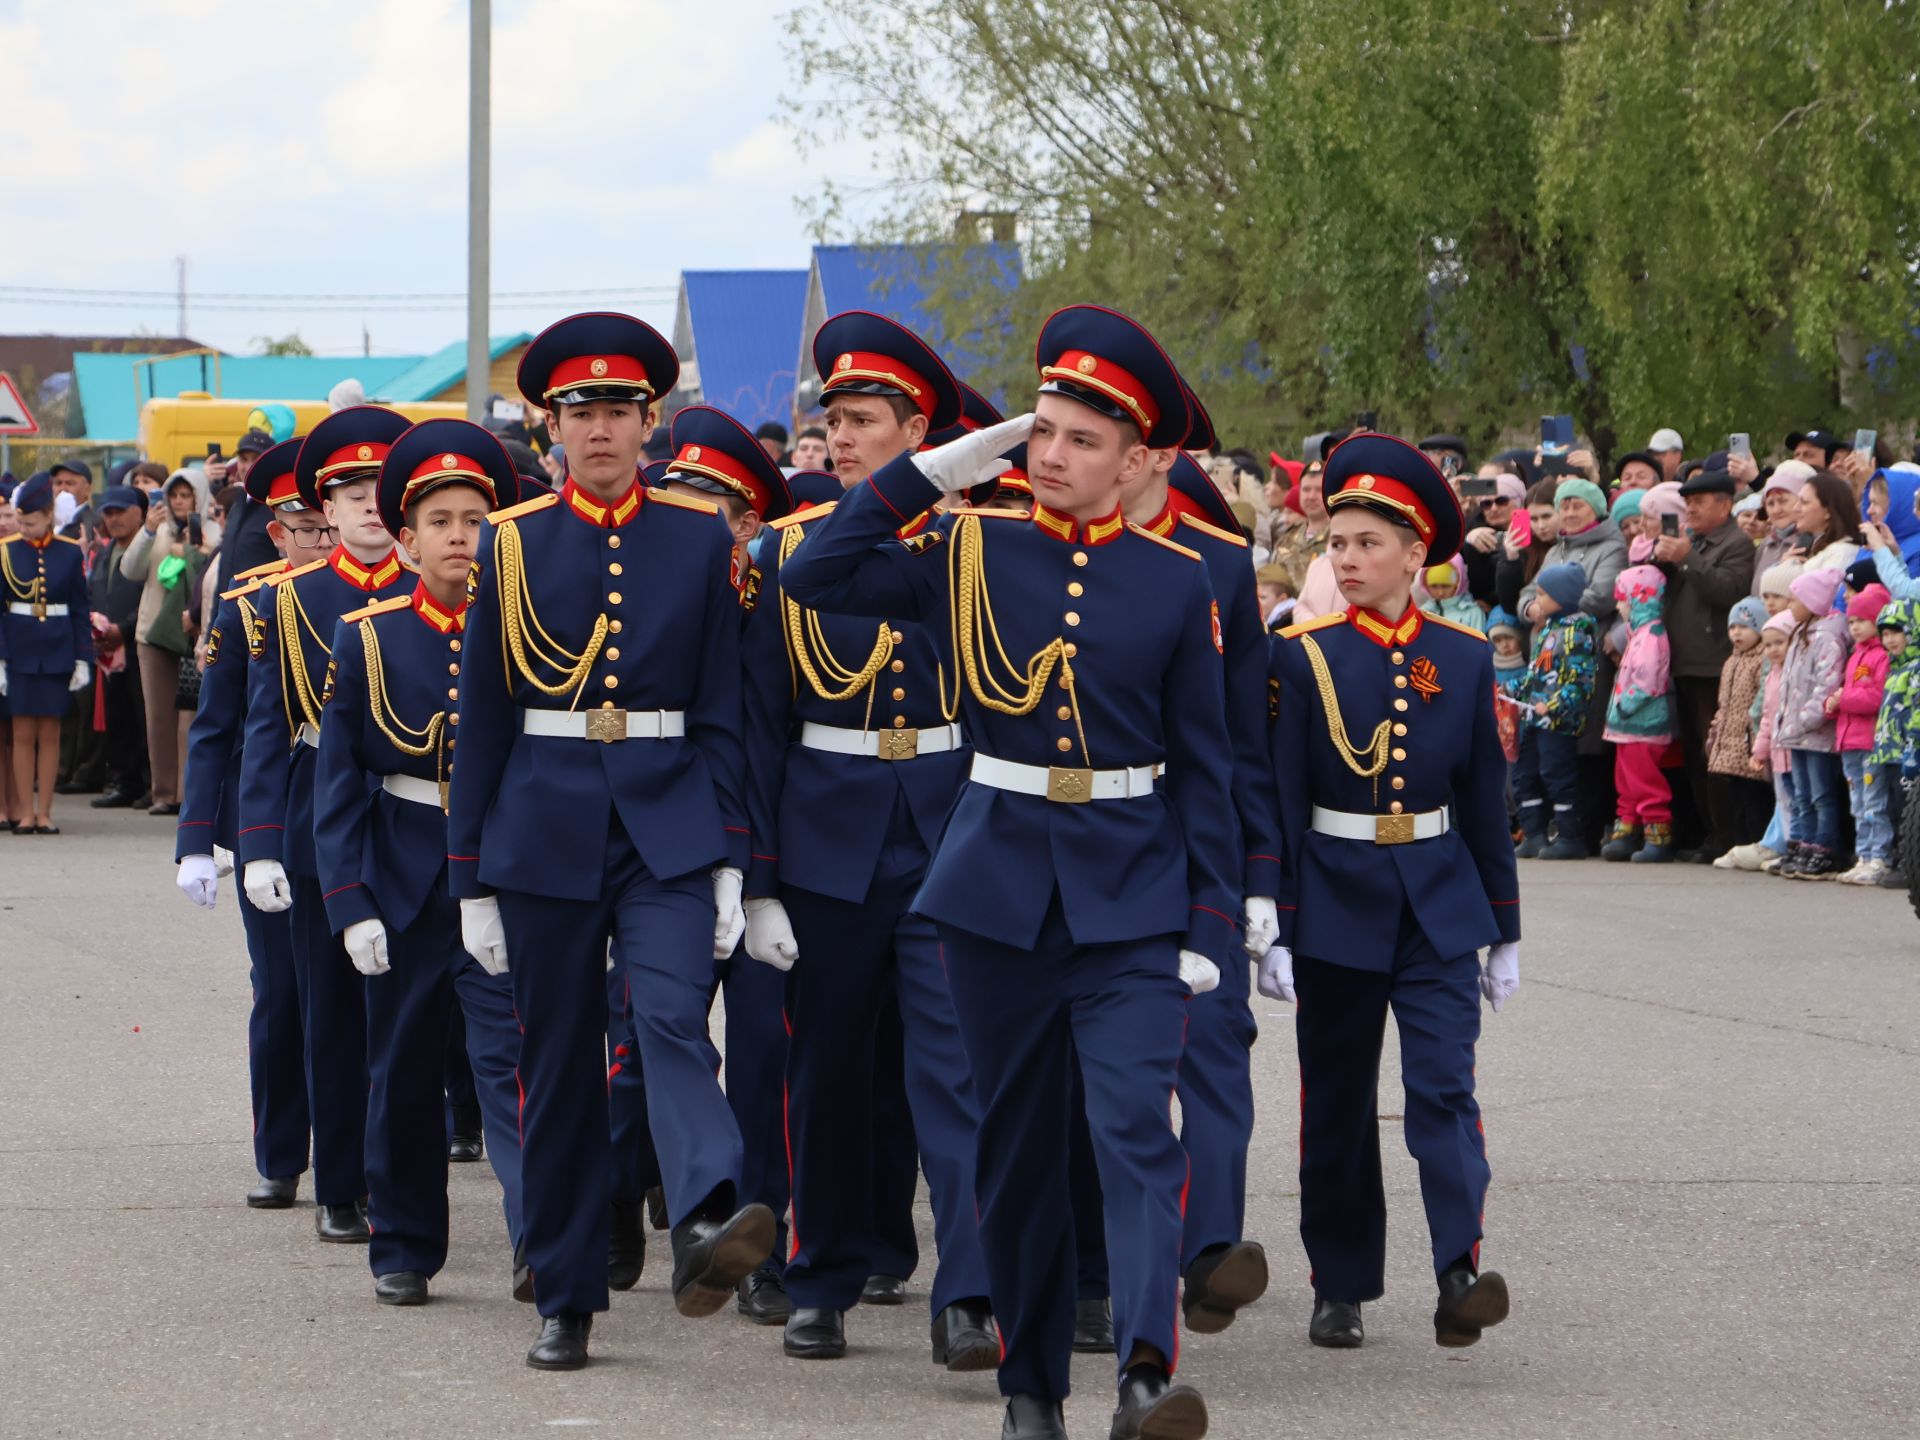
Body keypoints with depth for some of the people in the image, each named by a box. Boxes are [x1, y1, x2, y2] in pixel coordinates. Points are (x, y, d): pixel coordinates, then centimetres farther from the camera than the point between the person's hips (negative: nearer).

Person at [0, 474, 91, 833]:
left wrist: (83, 659, 0)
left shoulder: (70, 553, 1)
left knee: (49, 733, 3)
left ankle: (44, 812, 7)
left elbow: (80, 610, 4)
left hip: (57, 652, 0)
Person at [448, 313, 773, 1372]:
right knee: (558, 1067, 6)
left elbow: (724, 709, 5)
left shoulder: (701, 538, 4)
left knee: (673, 1020, -23)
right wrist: (472, 878, 3)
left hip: (668, 823, -1)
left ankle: (704, 1225, -41)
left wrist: (730, 861, -1)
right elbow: (481, 718, 7)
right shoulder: (513, 543, 4)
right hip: (544, 832, 1)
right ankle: (566, 1301, 14)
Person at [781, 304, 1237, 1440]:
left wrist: (1209, 922, 0)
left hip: (1132, 896, -2)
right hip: (998, 885, 2)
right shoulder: (969, 555, 2)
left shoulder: (1175, 581, 1)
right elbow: (814, 577, -7)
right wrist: (937, 470, -7)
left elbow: (1204, 764, 4)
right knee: (1019, 1142, 8)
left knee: (1138, 1129, -16)